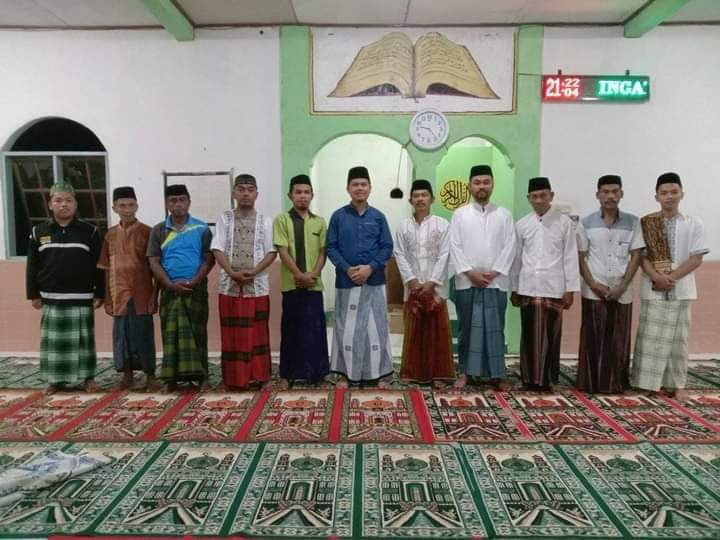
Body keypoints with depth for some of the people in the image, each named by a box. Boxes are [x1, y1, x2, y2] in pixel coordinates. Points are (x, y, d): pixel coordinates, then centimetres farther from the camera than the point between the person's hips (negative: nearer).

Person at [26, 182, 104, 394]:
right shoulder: (39, 232, 4)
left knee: (83, 340, 5)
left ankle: (88, 377, 16)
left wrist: (100, 294, -3)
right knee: (54, 341, 8)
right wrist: (34, 294, 5)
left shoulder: (90, 231, -1)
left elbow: (99, 266, -1)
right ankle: (56, 379, 21)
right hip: (51, 299, 2)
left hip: (82, 299, -2)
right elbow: (32, 266, 8)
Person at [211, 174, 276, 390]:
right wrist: (232, 272, -15)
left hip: (257, 285, 0)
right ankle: (233, 377, 13)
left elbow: (271, 252, 1)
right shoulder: (224, 218, 6)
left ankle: (257, 376, 14)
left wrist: (254, 271, -14)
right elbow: (218, 250, 0)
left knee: (257, 331, 4)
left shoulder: (265, 220, 6)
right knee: (232, 333, 4)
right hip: (230, 284, 0)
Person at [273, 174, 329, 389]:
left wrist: (313, 274, -9)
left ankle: (316, 371, 17)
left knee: (315, 329, 5)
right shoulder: (282, 219, -1)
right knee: (291, 329, 4)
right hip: (291, 284, -2)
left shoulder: (319, 222, 9)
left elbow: (323, 252, 6)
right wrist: (300, 275, -14)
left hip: (314, 284, 3)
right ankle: (287, 374, 15)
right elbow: (282, 251, -8)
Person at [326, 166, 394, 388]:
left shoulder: (378, 217, 5)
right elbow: (331, 247, 0)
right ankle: (347, 373, 18)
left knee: (376, 326, 5)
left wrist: (371, 267, -12)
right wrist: (347, 269, -13)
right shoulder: (338, 216, 3)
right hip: (346, 281, 0)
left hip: (374, 281, 1)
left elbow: (387, 247, 2)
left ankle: (378, 373, 16)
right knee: (347, 328, 5)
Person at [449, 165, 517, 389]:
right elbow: (455, 247, -1)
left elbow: (509, 247, 1)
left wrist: (494, 272, -10)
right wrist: (470, 272, -11)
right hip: (466, 282, 0)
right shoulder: (459, 214, 6)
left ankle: (496, 373, 11)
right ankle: (465, 371, 15)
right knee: (467, 327, 6)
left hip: (496, 282, 0)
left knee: (495, 328, 3)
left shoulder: (504, 215, 8)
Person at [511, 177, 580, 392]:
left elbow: (570, 256, 0)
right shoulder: (521, 225, 7)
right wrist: (514, 289, 9)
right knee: (530, 335, 6)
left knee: (551, 335, 3)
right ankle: (530, 378, 16)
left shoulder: (564, 222, 1)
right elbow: (517, 258, 10)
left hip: (553, 287, -1)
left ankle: (547, 379, 15)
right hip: (528, 288, 2)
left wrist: (570, 289, -4)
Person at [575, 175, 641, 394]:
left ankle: (616, 383, 17)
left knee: (619, 340, 5)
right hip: (593, 292, -1)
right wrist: (593, 284, -8)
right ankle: (591, 383, 10)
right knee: (593, 339, 2)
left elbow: (636, 256, 2)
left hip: (622, 292, 1)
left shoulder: (633, 222, 5)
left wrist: (622, 286, -7)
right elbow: (580, 258, 2)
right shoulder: (586, 223, 3)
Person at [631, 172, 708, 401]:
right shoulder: (646, 224, 1)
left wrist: (672, 277, -14)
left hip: (680, 289, 0)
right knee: (650, 336, 3)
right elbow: (641, 255, -3)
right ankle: (649, 381, 11)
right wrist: (657, 277, -17)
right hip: (653, 289, 0)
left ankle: (677, 384, 15)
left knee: (677, 337, 7)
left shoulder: (694, 224, 1)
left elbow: (696, 259, -3)